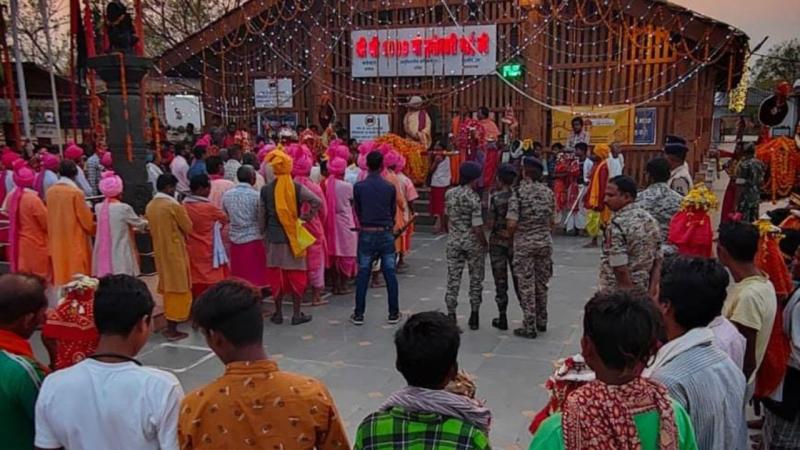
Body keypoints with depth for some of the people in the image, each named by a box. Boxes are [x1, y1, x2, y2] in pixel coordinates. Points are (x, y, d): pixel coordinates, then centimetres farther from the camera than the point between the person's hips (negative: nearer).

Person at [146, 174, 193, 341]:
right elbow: (188, 227, -9)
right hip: (175, 251, -7)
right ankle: (172, 330, 4)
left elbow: (153, 227, 15)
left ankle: (169, 325, 23)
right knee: (177, 288, 1)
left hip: (160, 251, 7)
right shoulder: (174, 206, -17)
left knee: (168, 286, 16)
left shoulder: (150, 206, 5)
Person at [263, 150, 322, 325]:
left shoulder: (266, 189, -4)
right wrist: (306, 217, -5)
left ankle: (278, 313, 18)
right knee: (296, 275, 8)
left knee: (276, 276, 10)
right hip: (294, 237, -1)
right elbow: (317, 202, -17)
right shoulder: (297, 187, -8)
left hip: (274, 238, 1)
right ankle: (296, 314, 12)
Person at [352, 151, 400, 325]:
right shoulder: (390, 187, -3)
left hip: (366, 234, 0)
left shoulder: (359, 186, -5)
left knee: (362, 275, 5)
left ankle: (358, 314, 10)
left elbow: (357, 211, 6)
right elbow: (393, 211, 7)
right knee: (390, 274, 7)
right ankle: (394, 313, 14)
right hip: (386, 234, 1)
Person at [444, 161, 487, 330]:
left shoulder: (450, 194, 1)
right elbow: (477, 227, -19)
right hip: (473, 242, -4)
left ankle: (451, 317, 8)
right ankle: (474, 316, 16)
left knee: (453, 279, 7)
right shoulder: (474, 198, -17)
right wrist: (485, 243, -5)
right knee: (475, 279, 11)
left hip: (454, 242, 4)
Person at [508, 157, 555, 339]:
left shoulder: (519, 192, -14)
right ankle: (541, 322, 27)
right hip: (545, 242, 5)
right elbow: (552, 221, 7)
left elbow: (512, 224, -18)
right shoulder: (548, 192, 1)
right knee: (541, 284, 16)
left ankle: (529, 327, 8)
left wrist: (511, 238, 0)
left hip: (524, 243, -5)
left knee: (526, 286, 3)